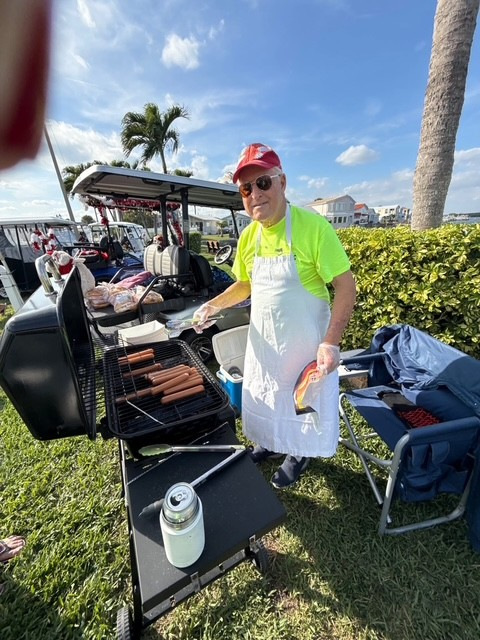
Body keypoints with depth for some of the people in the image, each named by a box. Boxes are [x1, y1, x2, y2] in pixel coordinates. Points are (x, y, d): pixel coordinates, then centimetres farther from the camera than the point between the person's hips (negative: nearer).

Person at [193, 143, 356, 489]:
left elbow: (346, 287, -17)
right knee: (266, 399, 23)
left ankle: (300, 454, 46)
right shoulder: (249, 236, -1)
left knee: (304, 402, 16)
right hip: (263, 343, 6)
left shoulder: (313, 226, -19)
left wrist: (331, 342, -25)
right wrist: (214, 305, -3)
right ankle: (273, 442, 53)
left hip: (305, 344, -5)